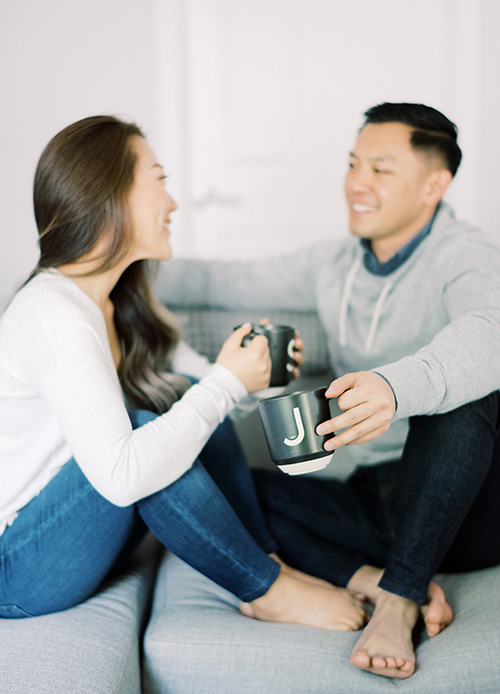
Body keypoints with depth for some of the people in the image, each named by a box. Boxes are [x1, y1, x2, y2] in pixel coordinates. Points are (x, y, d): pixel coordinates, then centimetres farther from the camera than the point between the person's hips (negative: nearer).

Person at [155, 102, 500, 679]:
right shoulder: (334, 265, 11)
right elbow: (224, 281, 19)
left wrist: (397, 387, -54)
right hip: (376, 498, 6)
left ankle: (398, 596, -31)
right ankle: (379, 584, -24)